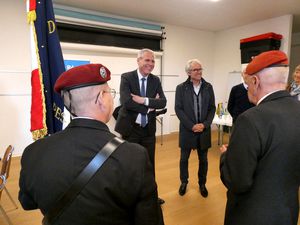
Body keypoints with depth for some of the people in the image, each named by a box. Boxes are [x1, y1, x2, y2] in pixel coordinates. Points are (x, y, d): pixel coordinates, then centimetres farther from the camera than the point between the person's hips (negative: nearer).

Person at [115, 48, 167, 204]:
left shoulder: (155, 80, 3)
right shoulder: (126, 77, -10)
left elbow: (163, 102, -9)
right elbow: (126, 102, -24)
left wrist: (144, 100, -24)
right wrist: (149, 107, -18)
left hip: (148, 130, 4)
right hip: (130, 129, -4)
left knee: (149, 164, 17)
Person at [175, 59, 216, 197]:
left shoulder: (208, 87, 4)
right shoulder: (181, 88, -3)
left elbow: (212, 108, 3)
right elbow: (178, 109, -8)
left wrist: (204, 124, -10)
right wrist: (192, 126, -15)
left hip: (204, 129, 2)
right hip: (187, 130, -1)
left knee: (203, 159, 13)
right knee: (184, 158, 12)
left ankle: (202, 183, 33)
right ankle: (184, 182, 33)